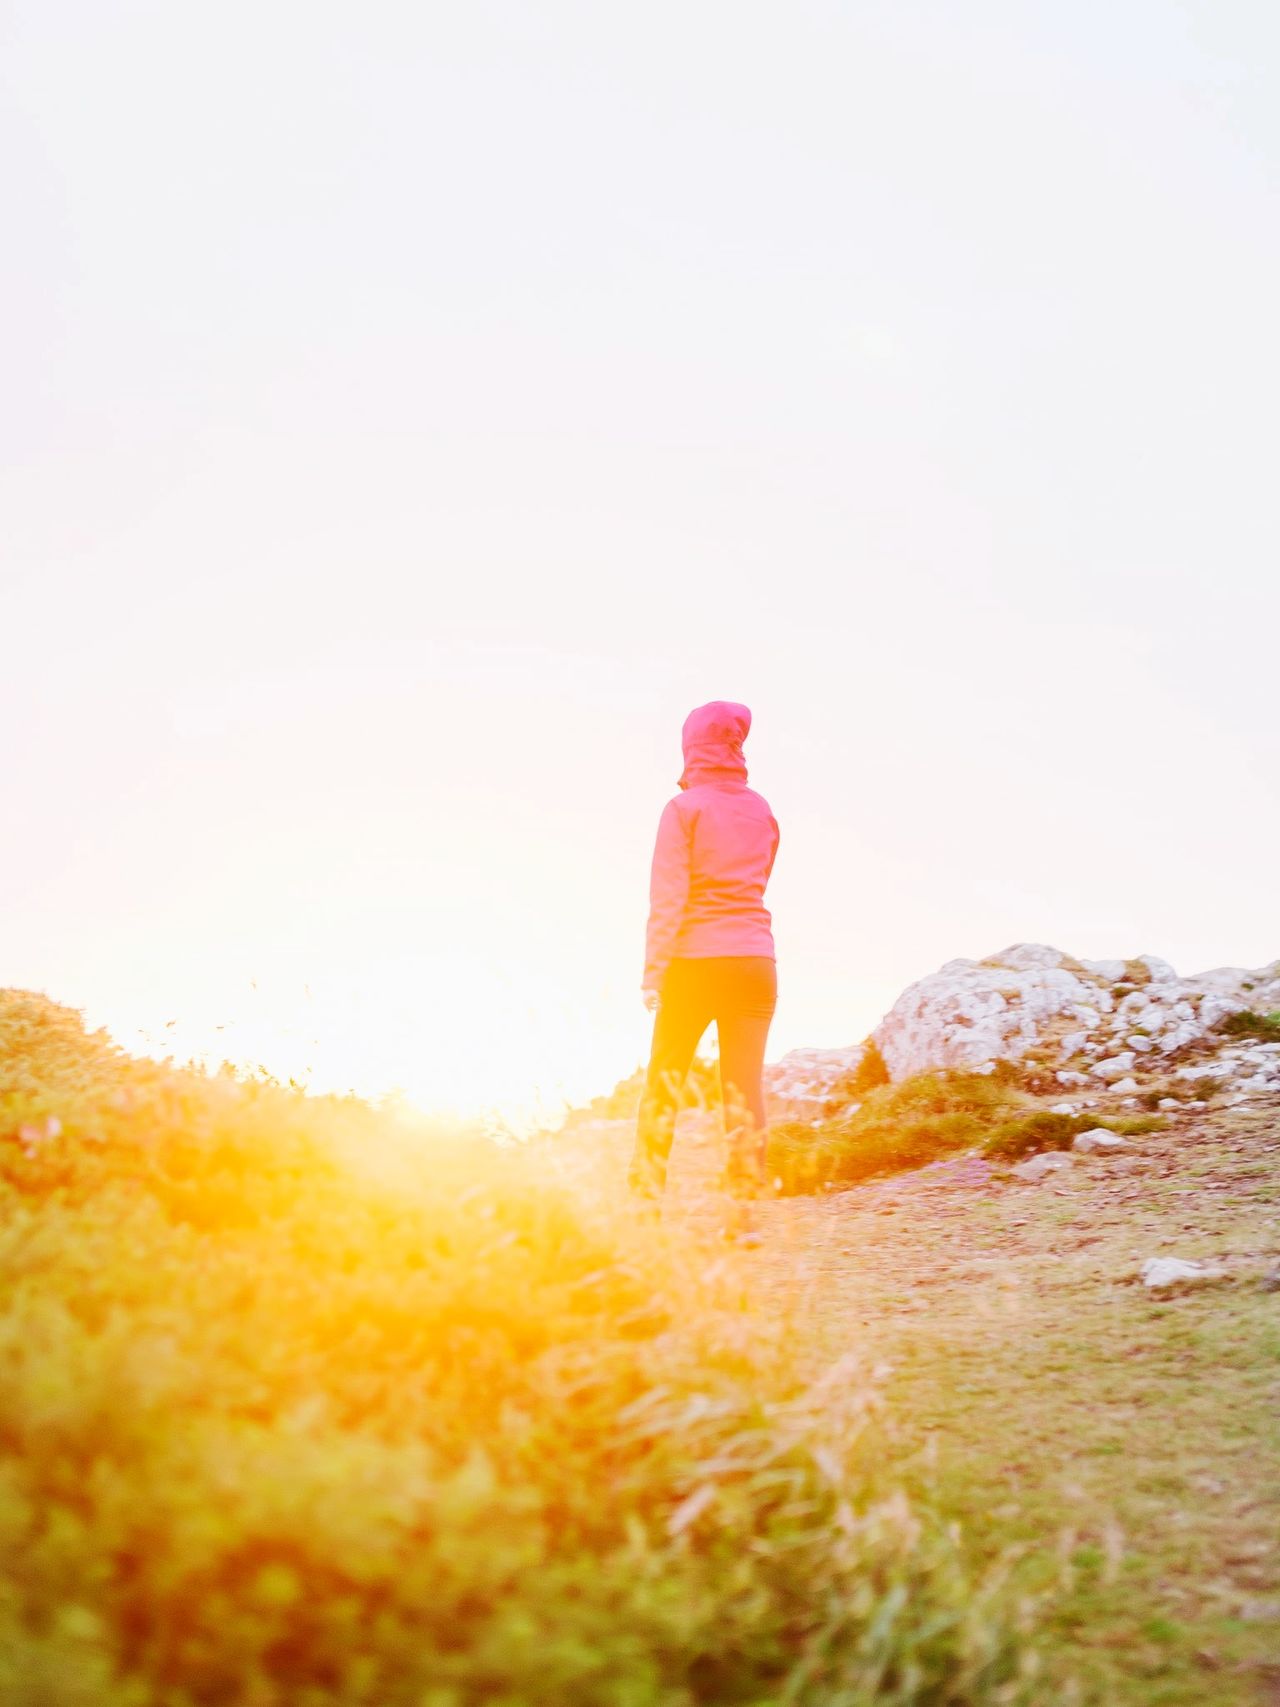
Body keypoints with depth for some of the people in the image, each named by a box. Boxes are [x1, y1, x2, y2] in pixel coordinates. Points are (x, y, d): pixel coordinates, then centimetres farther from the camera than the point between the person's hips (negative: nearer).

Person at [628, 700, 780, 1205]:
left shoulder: (684, 808, -4)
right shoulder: (761, 810, 8)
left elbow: (668, 897, -10)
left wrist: (653, 973, -11)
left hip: (695, 962, -3)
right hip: (755, 960, 3)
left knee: (663, 1084, 8)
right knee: (745, 1087, 2)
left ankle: (645, 1198, 9)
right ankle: (746, 1207, -2)